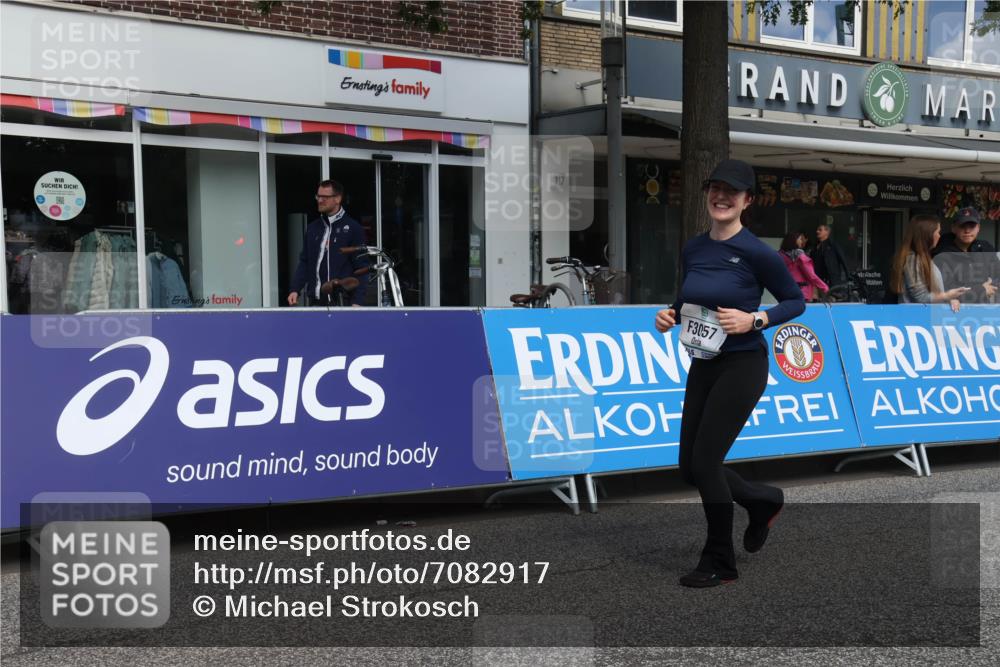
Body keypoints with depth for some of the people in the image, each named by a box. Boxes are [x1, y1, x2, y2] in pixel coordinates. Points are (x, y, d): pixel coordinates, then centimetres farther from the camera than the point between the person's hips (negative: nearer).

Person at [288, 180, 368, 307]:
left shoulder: (352, 228, -3)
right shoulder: (313, 228, 12)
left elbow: (361, 268, -5)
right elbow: (304, 262, 15)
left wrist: (358, 301, -11)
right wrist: (295, 289, 3)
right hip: (316, 301, 5)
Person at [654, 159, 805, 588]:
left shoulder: (756, 252, -13)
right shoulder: (692, 250, 5)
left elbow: (795, 301, -4)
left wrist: (754, 319, -19)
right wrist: (669, 315, -2)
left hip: (742, 365, -7)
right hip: (702, 365, 7)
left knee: (704, 461, -7)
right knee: (690, 467, 9)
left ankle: (719, 564, 12)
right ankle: (763, 501, 37)